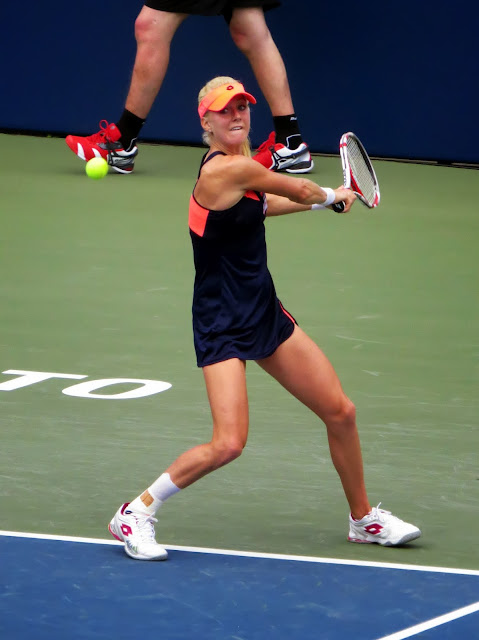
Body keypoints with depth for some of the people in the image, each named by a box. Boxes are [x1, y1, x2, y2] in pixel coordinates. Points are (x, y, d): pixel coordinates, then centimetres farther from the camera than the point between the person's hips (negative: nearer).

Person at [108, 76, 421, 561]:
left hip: (263, 312, 10)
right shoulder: (229, 169, -22)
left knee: (340, 412, 10)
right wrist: (334, 195, 15)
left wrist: (320, 200, 33)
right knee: (228, 444, -20)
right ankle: (136, 513, -1)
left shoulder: (237, 165, 7)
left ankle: (363, 519, 29)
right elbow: (301, 190, -7)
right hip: (222, 324, -10)